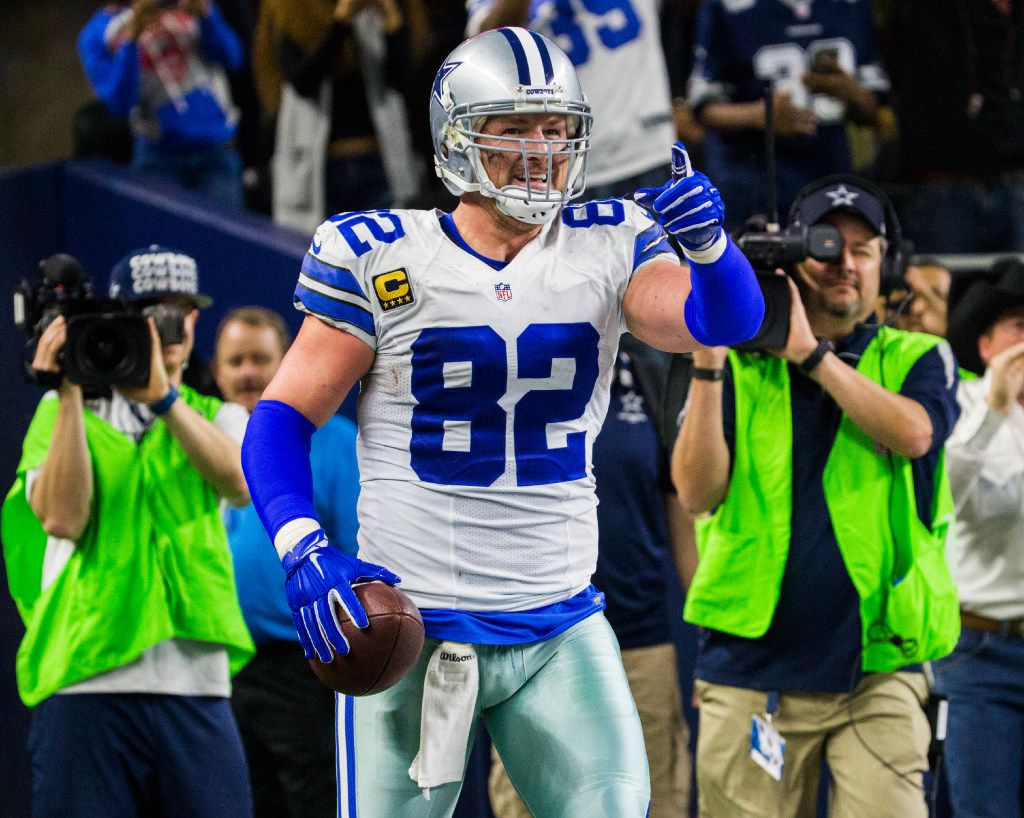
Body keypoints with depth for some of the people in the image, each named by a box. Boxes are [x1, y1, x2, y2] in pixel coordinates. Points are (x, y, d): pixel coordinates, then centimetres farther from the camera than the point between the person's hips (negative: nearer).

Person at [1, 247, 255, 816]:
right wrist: (71, 393, -8)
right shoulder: (64, 412, 11)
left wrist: (162, 395, -17)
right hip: (86, 681, -2)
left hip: (196, 684, 2)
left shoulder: (217, 418, 16)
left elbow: (241, 484, -7)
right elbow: (61, 517, -7)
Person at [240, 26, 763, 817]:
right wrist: (303, 547, -20)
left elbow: (727, 321, -12)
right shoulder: (380, 258, -5)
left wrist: (708, 243, -34)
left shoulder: (606, 248, 3)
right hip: (410, 627, -2)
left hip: (559, 626, 2)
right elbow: (285, 415, -4)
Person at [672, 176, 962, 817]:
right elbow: (698, 493, -4)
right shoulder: (740, 366, 8)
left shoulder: (916, 359, 9)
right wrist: (707, 365, -13)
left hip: (879, 669, 0)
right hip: (754, 672, 1)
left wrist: (810, 353, -14)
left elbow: (913, 433, -13)